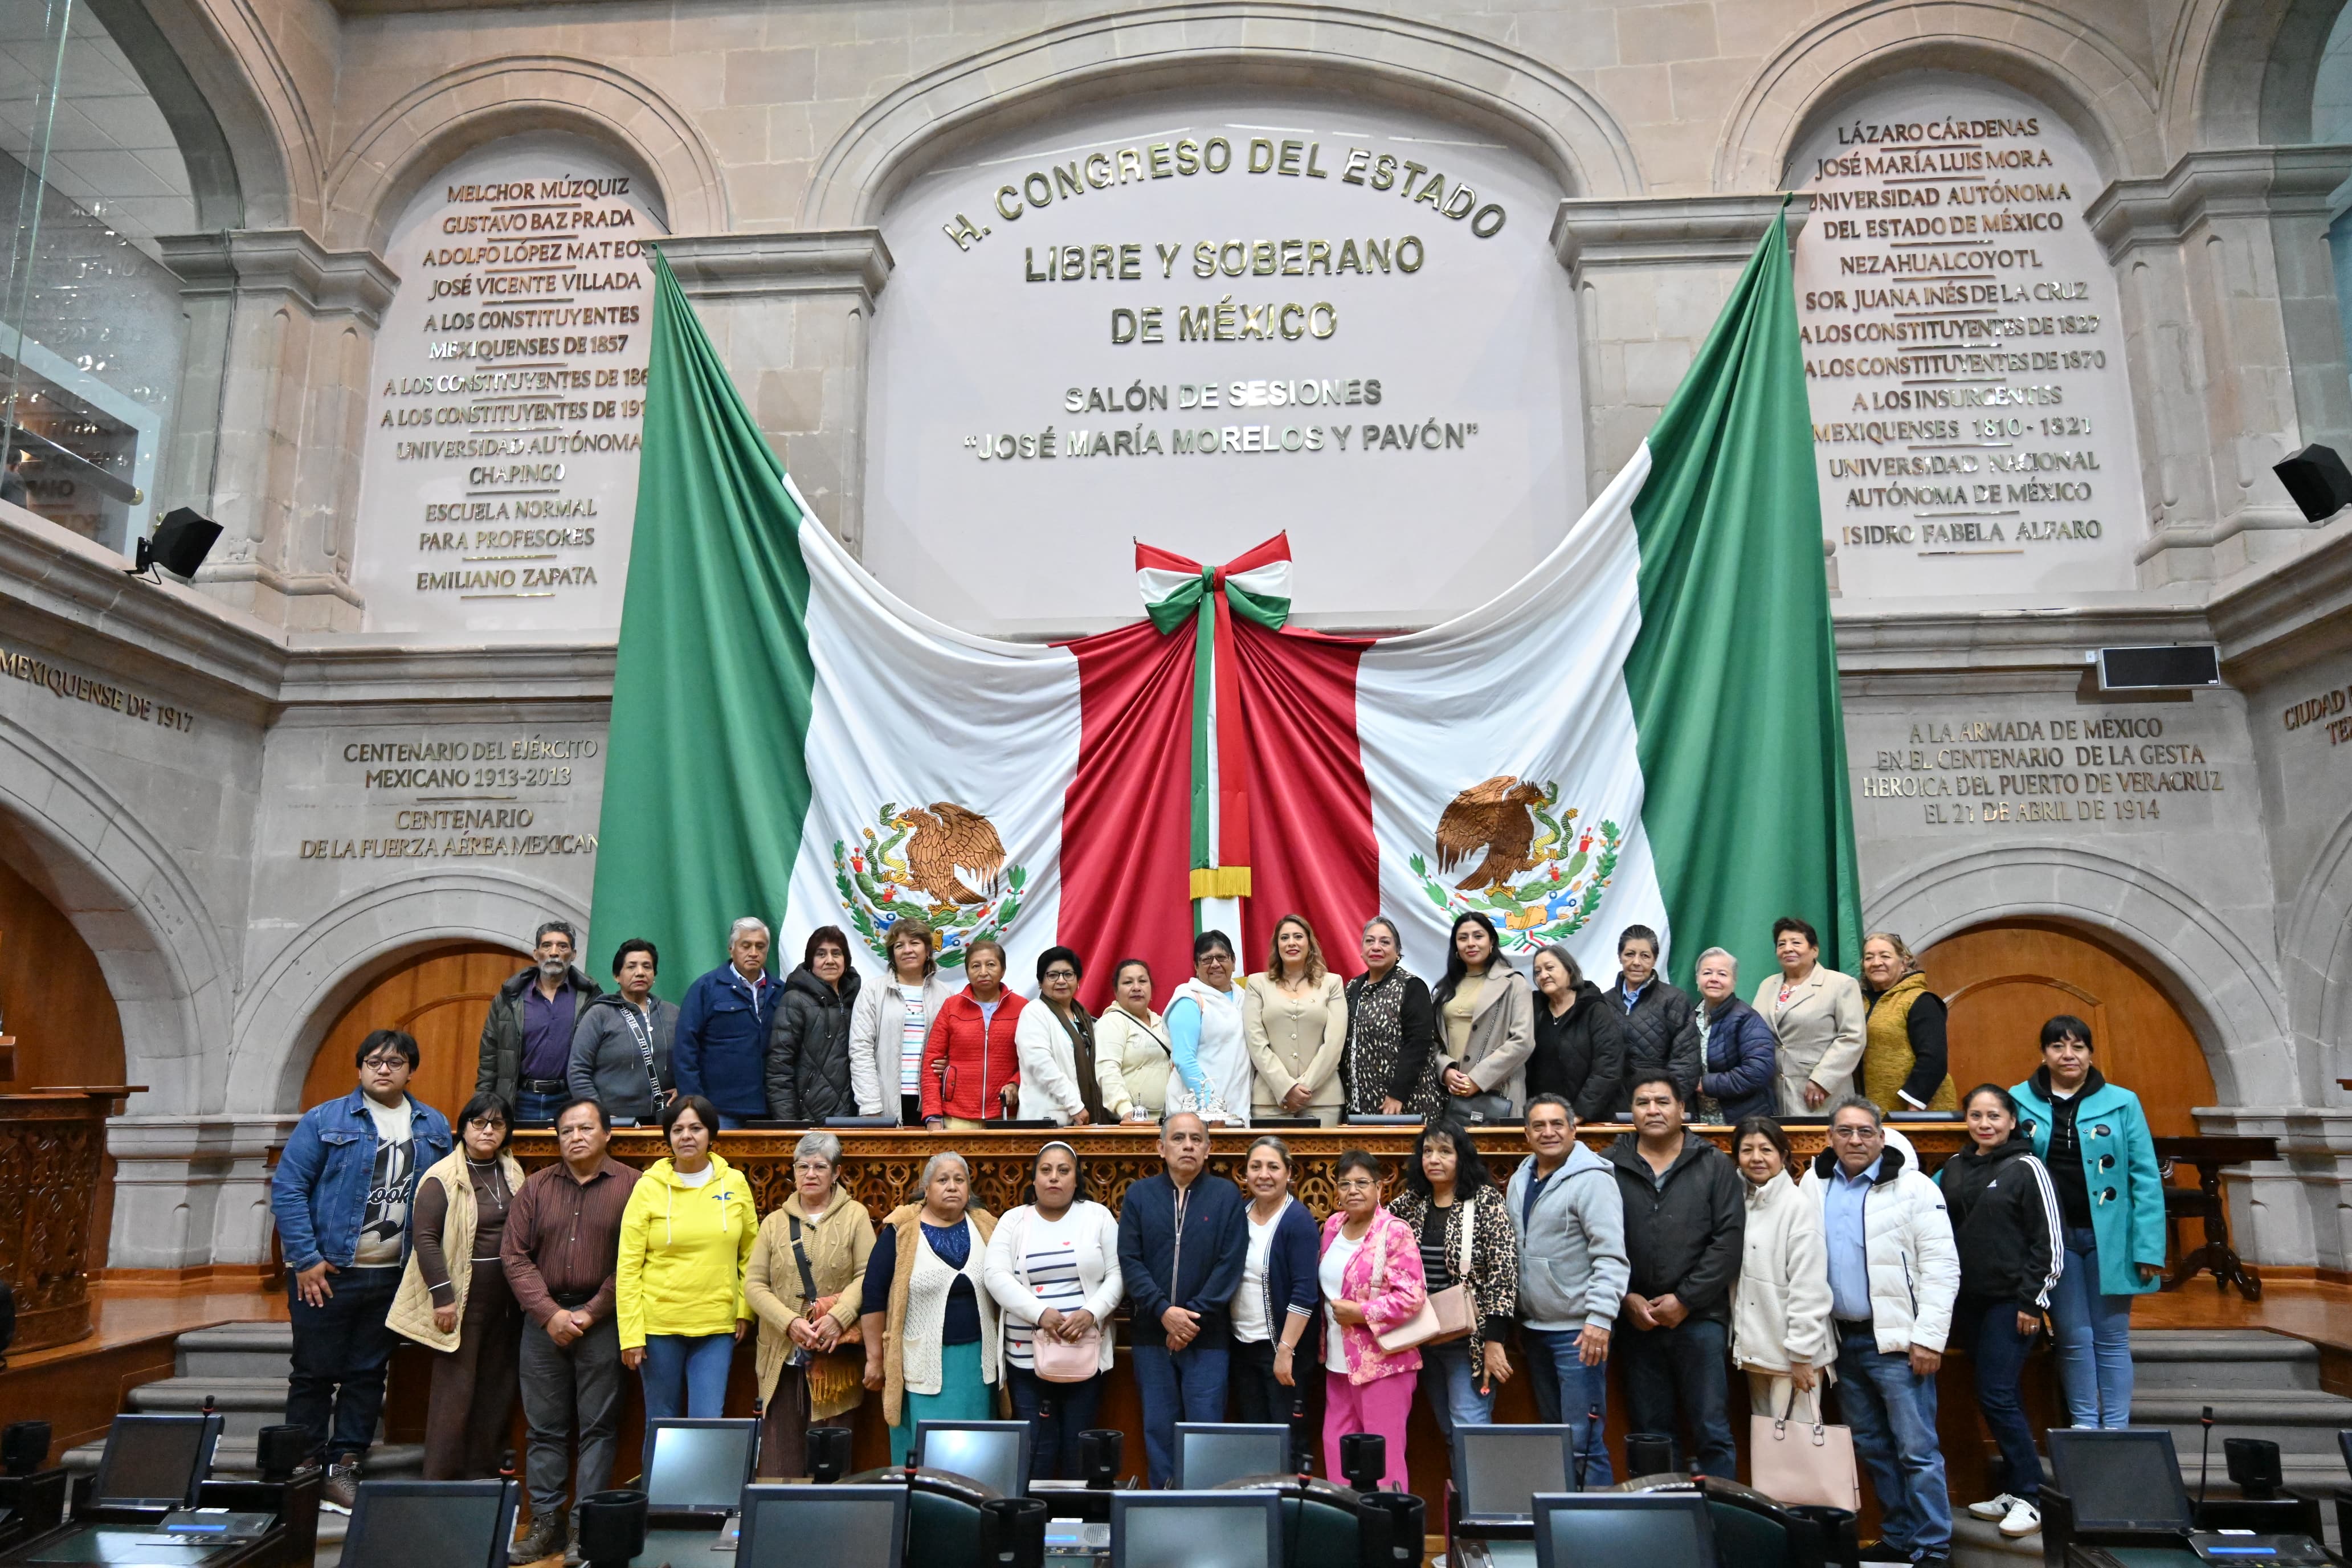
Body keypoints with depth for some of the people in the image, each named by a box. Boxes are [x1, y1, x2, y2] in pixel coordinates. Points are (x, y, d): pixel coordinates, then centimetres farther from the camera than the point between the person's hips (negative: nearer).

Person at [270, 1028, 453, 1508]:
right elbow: (287, 1187, -7)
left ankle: (344, 1467, 21)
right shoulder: (324, 1120, -4)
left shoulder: (435, 1128, 7)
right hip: (327, 1272, -3)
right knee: (315, 1372, 6)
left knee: (367, 1374, 10)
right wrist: (305, 1259, -12)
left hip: (393, 1275, 3)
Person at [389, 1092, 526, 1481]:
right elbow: (425, 1239, -12)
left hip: (505, 1300, 6)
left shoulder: (513, 1174, 11)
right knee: (455, 1389, -3)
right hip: (463, 1301, -6)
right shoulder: (442, 1179, -8)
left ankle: (481, 1475, 20)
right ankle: (440, 1480, 7)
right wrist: (443, 1297, -16)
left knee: (497, 1389, 10)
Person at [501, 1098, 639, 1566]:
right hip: (544, 1318, 4)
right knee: (545, 1425, 9)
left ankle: (586, 1526, 9)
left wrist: (591, 1314, -10)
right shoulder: (536, 1186, 8)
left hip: (601, 1319, -3)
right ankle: (546, 1523, 18)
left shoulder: (630, 1185, -3)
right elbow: (514, 1254, 3)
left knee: (598, 1426, 1)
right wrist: (549, 1313, -7)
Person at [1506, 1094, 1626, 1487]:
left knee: (1583, 1441, -6)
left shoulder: (1592, 1180, -12)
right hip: (1534, 1328, 8)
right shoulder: (1519, 1181, 11)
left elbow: (1610, 1257, -18)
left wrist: (1600, 1318, -24)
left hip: (1578, 1332, -8)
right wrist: (1513, 1318, 16)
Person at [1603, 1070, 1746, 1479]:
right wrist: (1627, 1297, -8)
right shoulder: (1609, 1167, 3)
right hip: (1636, 1320, 1)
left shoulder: (1714, 1165, 3)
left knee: (1712, 1430, 3)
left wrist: (1685, 1299, -9)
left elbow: (1729, 1239, -4)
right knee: (1651, 1430, 11)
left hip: (1699, 1318, -1)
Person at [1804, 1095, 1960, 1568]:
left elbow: (1941, 1267, -10)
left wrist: (1928, 1337, -14)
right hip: (1843, 1340, 5)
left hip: (1896, 1340, -5)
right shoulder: (1814, 1185, 6)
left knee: (1917, 1449, -2)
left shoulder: (1914, 1188, -7)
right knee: (1872, 1447, 15)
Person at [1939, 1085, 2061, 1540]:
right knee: (1997, 1399, 11)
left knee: (1997, 1397, -9)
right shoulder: (1954, 1168, 10)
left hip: (2010, 1302, -6)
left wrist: (2033, 1301, -11)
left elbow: (2050, 1241, -8)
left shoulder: (2026, 1169, -6)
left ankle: (2028, 1497, 2)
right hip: (1966, 1302, 6)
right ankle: (2011, 1491, 20)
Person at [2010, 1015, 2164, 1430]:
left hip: (2108, 1237, 0)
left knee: (2111, 1337, 7)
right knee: (2073, 1337, 7)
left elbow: (2145, 1178, -1)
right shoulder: (2019, 1101, 2)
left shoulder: (2122, 1103, 0)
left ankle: (2116, 1430, 16)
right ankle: (2084, 1429, 18)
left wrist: (2150, 1248, -6)